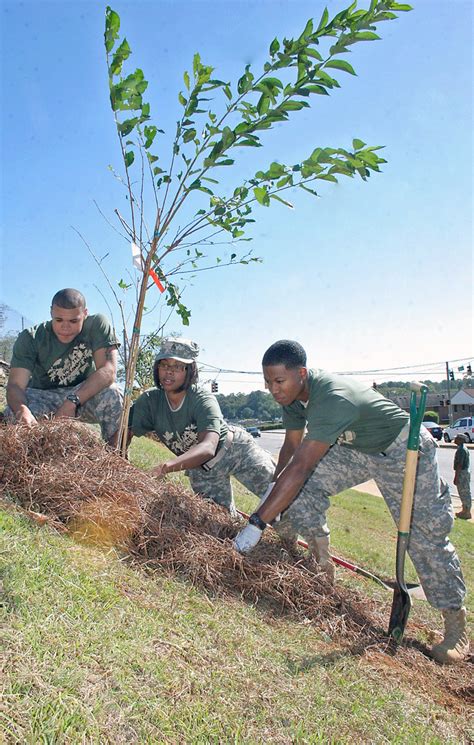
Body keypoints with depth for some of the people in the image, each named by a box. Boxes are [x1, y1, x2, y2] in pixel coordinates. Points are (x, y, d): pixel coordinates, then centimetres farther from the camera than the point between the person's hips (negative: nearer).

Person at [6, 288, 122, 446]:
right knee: (13, 413, -29)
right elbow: (15, 385, -25)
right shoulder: (30, 338, -17)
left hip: (85, 394, -1)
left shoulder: (97, 324, -19)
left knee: (111, 394, -32)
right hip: (42, 396, 1)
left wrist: (72, 402, -41)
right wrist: (22, 410, -49)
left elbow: (108, 372, -29)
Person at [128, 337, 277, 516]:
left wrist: (170, 465, -63)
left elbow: (208, 447, -46)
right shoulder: (149, 401, -18)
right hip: (200, 469, 4)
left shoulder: (204, 400, -30)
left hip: (235, 449, -3)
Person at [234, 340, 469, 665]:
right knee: (300, 491, -10)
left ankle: (456, 624, 14)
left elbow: (299, 467, -44)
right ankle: (322, 564, 8)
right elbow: (291, 447, -2)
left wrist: (257, 523, -42)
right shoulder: (293, 393, -13)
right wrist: (275, 501, -2)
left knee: (424, 535, -4)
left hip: (403, 452, -7)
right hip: (354, 448, 7)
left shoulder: (334, 398, -40)